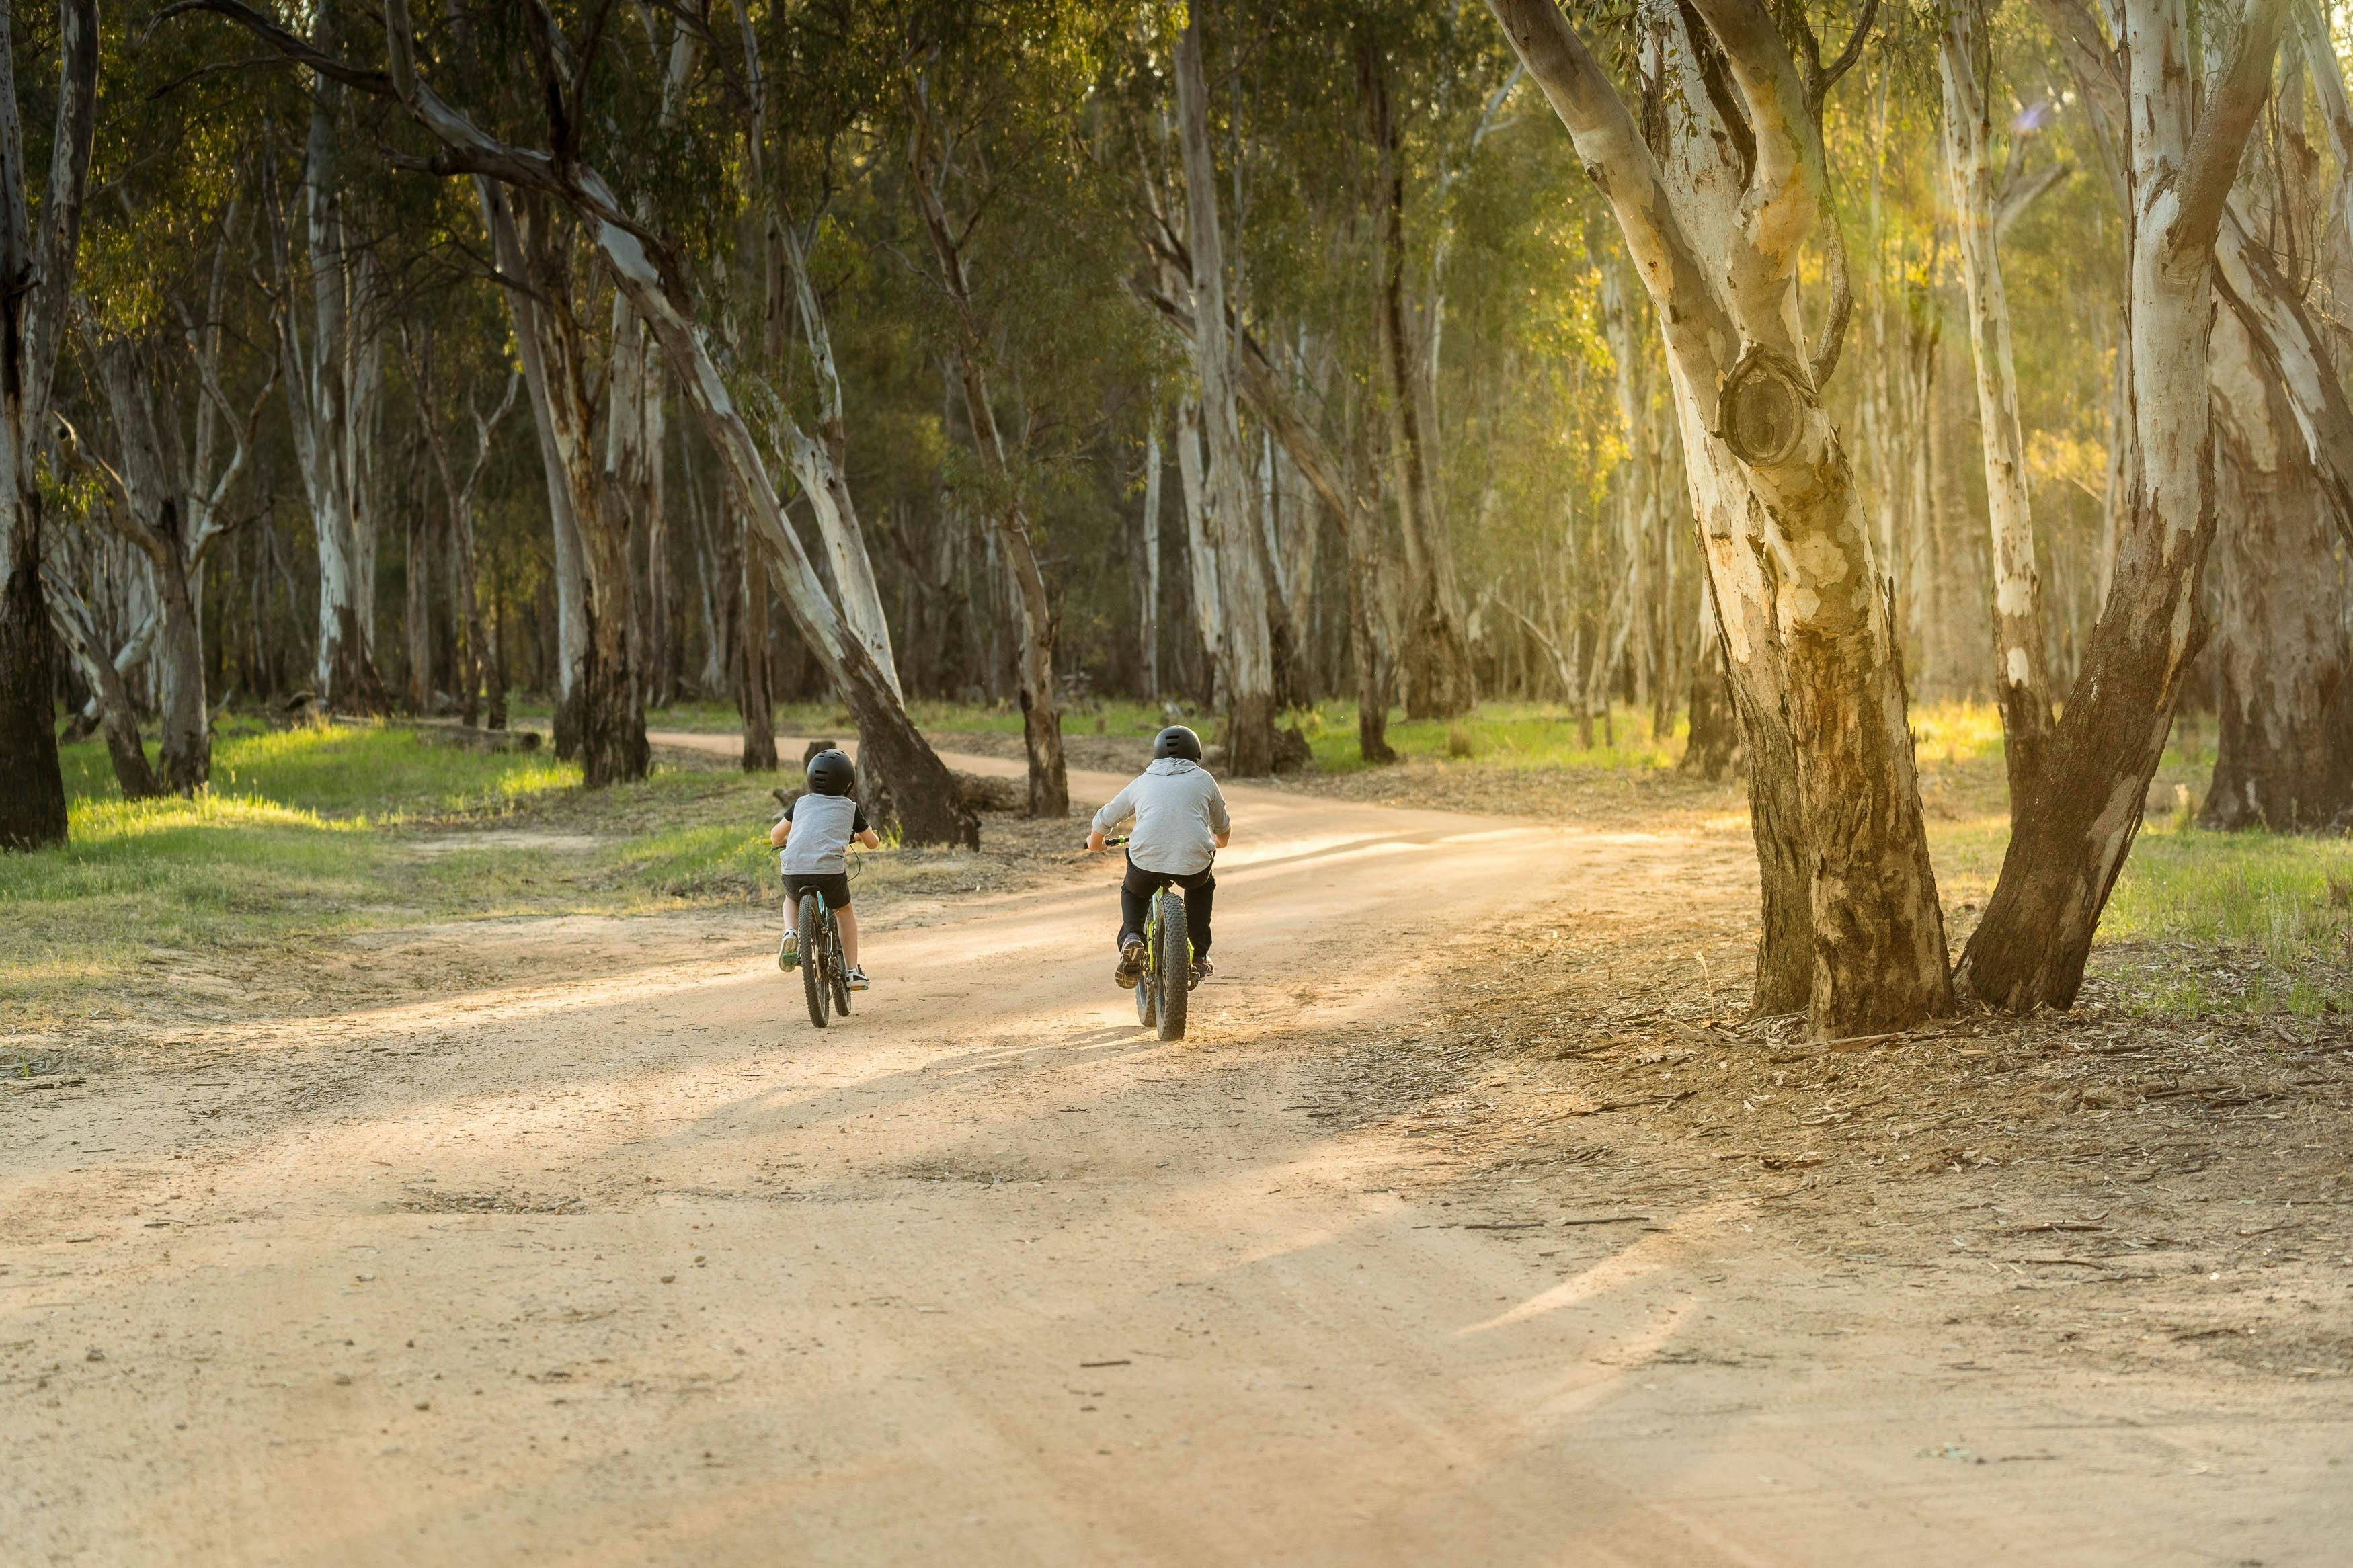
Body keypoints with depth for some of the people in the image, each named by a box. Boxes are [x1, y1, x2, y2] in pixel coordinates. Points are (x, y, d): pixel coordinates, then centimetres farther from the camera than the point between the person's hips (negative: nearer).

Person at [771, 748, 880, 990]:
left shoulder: (801, 803, 19)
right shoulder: (850, 808, 16)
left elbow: (775, 836, 23)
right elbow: (872, 842, 28)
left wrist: (784, 841, 47)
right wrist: (859, 835, 51)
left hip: (793, 870, 1)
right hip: (830, 870, -1)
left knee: (792, 901, 36)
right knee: (845, 911, 28)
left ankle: (790, 932, 4)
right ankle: (853, 972, 22)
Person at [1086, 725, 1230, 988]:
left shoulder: (1142, 782, 20)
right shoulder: (1203, 779, 19)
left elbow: (1105, 819, 28)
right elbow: (1223, 826, 33)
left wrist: (1096, 843, 50)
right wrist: (1220, 842, 57)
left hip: (1146, 861, 0)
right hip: (1194, 863, 0)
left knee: (1132, 891, 34)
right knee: (1204, 884, 36)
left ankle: (1130, 938, 5)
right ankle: (1199, 958, 30)